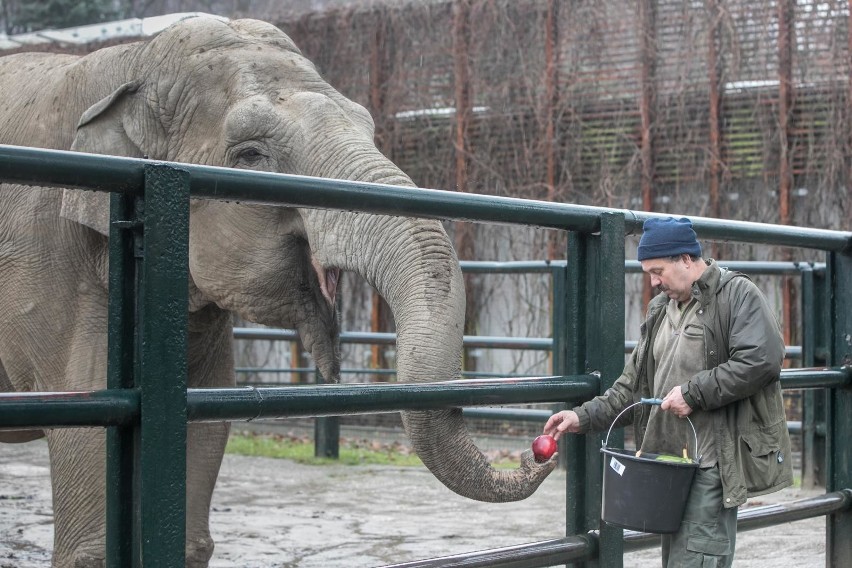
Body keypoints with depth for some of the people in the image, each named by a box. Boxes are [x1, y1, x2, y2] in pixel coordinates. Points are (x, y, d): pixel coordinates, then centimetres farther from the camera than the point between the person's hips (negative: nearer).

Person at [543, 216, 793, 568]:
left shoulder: (738, 295, -6)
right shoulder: (661, 309, 18)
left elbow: (761, 361, -19)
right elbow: (633, 385, 19)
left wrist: (693, 393, -17)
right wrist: (584, 417, 6)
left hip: (712, 461, -8)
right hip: (670, 460, 8)